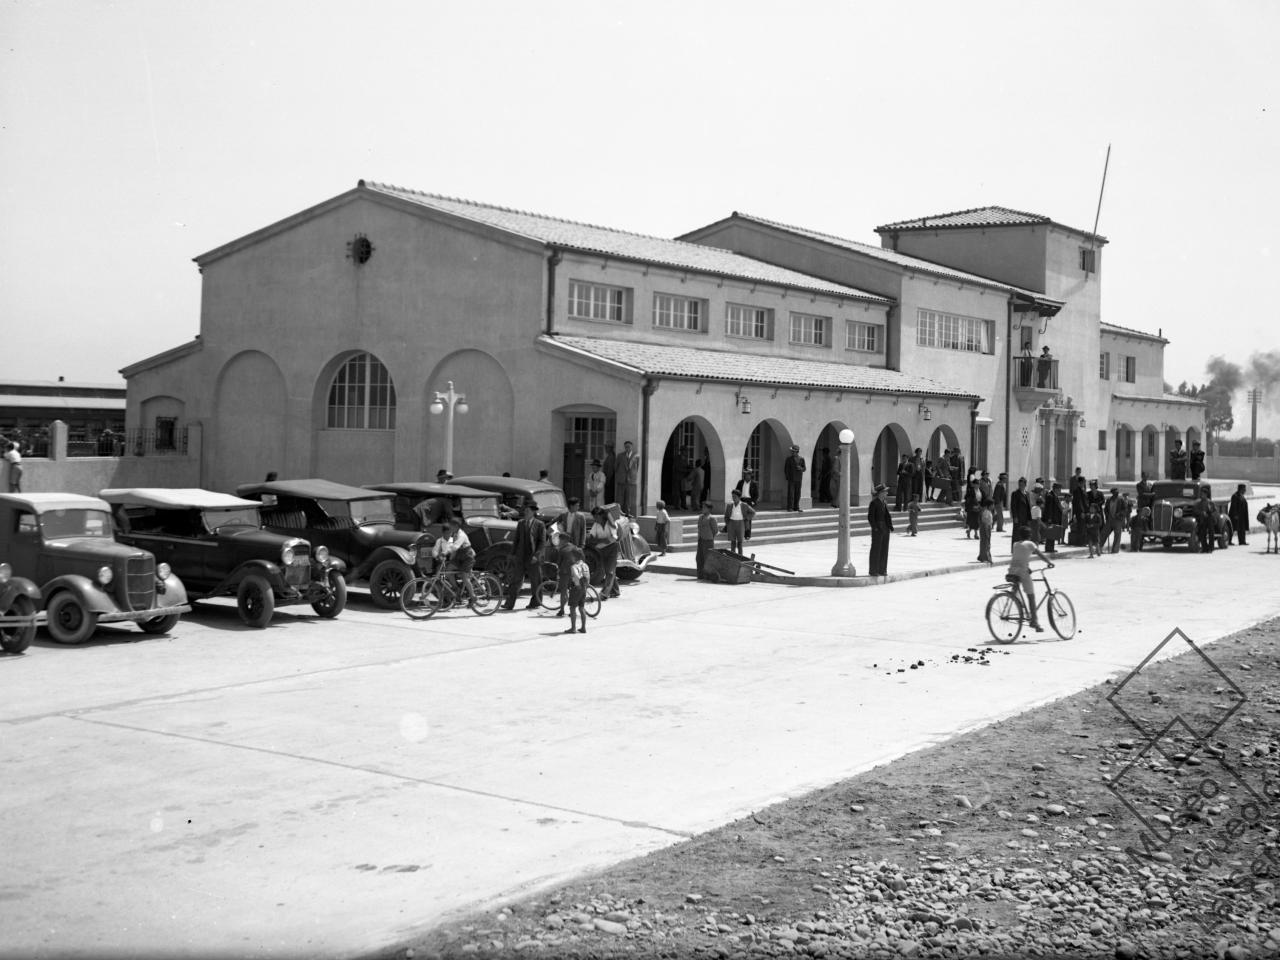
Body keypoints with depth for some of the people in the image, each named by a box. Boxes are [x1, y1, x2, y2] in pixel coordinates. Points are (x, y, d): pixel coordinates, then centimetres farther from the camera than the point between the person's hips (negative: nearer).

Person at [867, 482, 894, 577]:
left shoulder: (884, 502, 12)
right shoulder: (874, 503, -11)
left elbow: (887, 515, 15)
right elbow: (870, 517, -13)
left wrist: (891, 526, 5)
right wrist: (875, 528, -17)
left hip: (885, 528, 8)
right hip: (877, 528, -8)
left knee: (884, 549, 8)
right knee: (876, 549, -3)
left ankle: (882, 570, 14)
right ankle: (873, 571, 3)